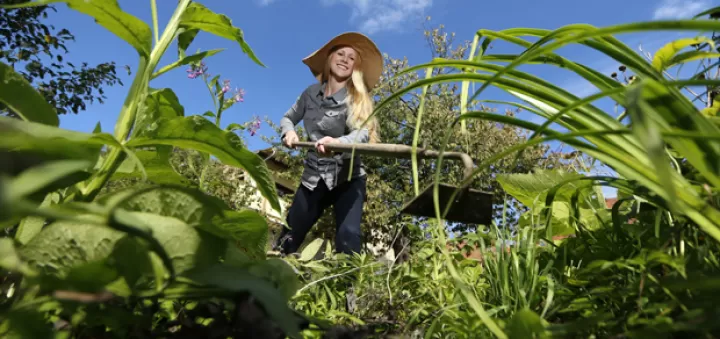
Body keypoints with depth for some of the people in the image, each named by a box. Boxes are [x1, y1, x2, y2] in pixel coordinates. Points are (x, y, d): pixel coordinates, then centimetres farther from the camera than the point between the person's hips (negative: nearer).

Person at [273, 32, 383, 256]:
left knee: (348, 237, -21)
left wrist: (337, 142, -47)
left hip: (348, 177, -3)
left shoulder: (358, 99, -8)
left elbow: (363, 133, -26)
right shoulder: (311, 93, 3)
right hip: (314, 176, 4)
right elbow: (287, 118, 16)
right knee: (289, 236, 7)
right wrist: (289, 132, -9)